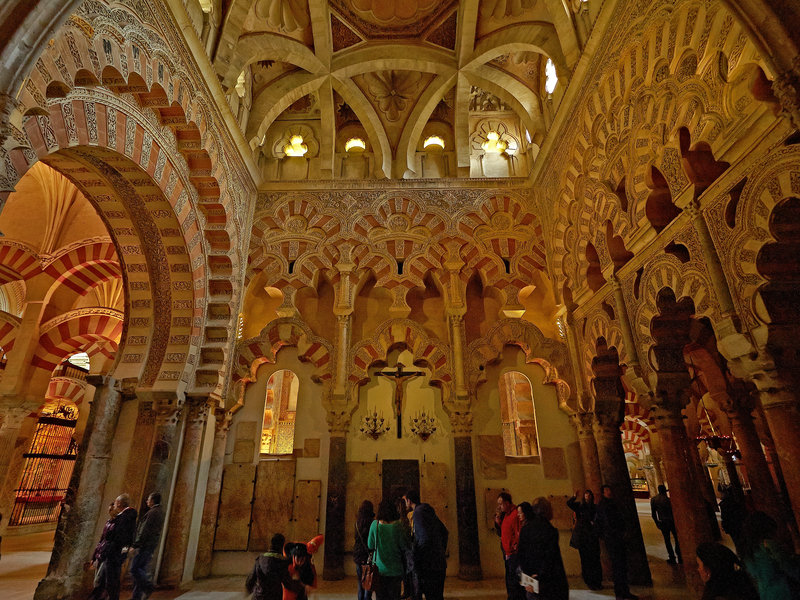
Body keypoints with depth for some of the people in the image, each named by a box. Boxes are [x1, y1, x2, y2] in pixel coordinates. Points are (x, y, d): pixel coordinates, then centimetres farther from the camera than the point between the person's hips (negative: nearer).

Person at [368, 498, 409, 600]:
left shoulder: (375, 524, -9)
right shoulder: (397, 525, -13)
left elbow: (370, 546, 1)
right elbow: (404, 546, -5)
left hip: (379, 568, 1)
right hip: (395, 569, -1)